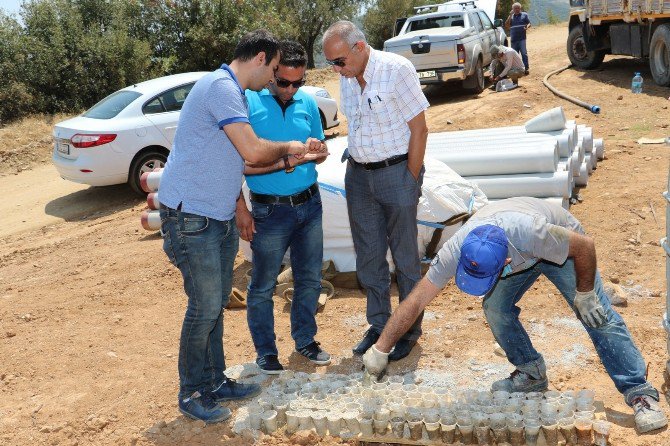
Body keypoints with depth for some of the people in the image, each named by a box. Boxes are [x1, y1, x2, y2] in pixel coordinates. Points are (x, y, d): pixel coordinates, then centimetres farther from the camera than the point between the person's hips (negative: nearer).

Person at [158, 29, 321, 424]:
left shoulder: (234, 92, 16)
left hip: (220, 217, 10)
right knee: (205, 306, -3)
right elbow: (253, 150, -21)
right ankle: (193, 394, 13)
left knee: (216, 302, 15)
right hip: (192, 217, -10)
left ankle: (215, 382, 27)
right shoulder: (220, 86, -16)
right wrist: (288, 148, -4)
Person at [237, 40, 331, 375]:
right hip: (270, 211, -5)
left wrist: (315, 151, -8)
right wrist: (240, 210, -18)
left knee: (310, 279, 15)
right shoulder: (248, 103, -11)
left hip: (310, 205, 5)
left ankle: (305, 340, 34)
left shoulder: (308, 103, 5)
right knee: (263, 287, 7)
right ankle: (266, 352, 25)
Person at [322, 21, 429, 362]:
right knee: (368, 256, 12)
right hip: (358, 174, 6)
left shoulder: (397, 69, -14)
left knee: (405, 256, 5)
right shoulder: (346, 78, 4)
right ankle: (378, 324, 27)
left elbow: (419, 129, -12)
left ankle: (410, 330, 20)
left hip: (396, 171, -6)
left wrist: (410, 181, -11)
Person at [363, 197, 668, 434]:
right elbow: (416, 301, -29)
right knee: (495, 309, -14)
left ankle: (640, 393, -6)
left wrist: (584, 294, -18)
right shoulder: (455, 250, -35)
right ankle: (532, 374, 7)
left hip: (562, 246, -4)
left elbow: (585, 246, -29)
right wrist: (380, 350, -28)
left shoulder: (529, 232, -48)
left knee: (598, 315, -13)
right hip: (521, 259, 4)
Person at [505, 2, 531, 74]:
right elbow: (506, 25, 3)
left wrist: (527, 27, -15)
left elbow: (529, 23, 8)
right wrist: (510, 16, -4)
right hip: (513, 39, 3)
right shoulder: (511, 16, 15)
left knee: (524, 53, -11)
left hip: (521, 38, -3)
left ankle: (526, 68, -9)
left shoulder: (524, 15, 9)